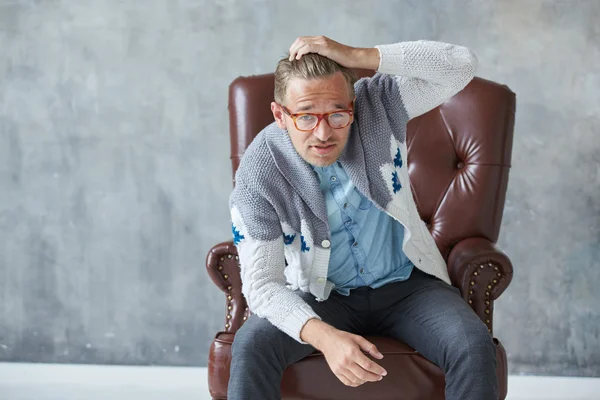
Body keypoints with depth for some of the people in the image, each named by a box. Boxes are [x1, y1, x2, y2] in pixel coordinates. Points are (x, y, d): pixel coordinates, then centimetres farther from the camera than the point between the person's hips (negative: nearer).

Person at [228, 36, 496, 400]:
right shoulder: (259, 172, -19)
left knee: (473, 345, -26)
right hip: (322, 296, -1)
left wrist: (357, 56, -33)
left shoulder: (379, 104, -15)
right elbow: (262, 282, -20)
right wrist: (324, 336, -40)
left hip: (407, 284, 1)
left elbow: (462, 66, -24)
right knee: (251, 345, -28)